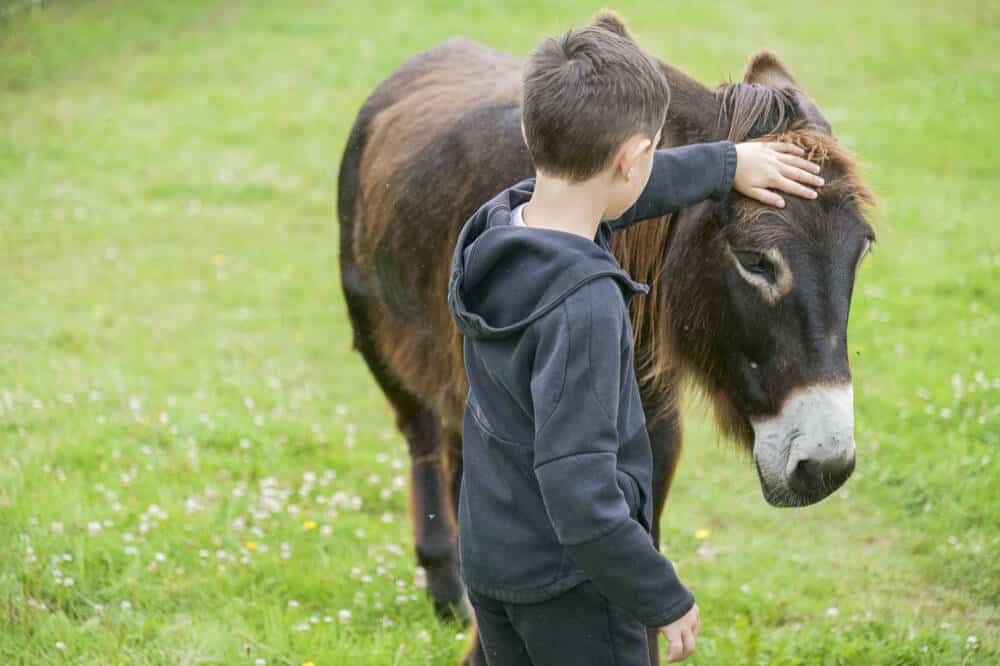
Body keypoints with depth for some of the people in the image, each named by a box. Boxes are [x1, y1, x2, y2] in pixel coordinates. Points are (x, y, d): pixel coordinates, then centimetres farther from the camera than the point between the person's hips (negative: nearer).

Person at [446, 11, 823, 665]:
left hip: (488, 559, 8)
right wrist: (667, 601, -20)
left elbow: (607, 193, 18)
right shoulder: (584, 304, -31)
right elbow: (579, 497, -33)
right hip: (569, 583, -8)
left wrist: (728, 162, 28)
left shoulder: (498, 221, -6)